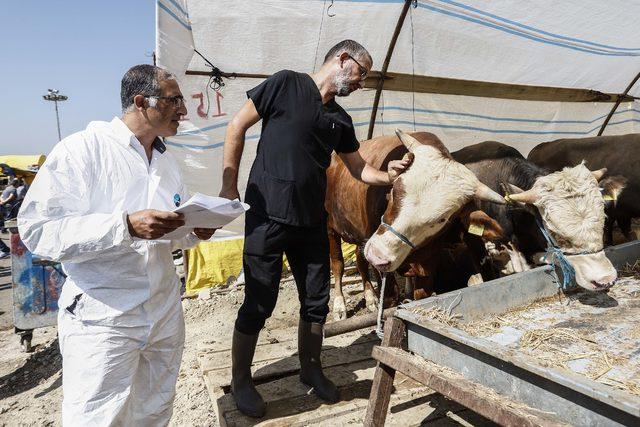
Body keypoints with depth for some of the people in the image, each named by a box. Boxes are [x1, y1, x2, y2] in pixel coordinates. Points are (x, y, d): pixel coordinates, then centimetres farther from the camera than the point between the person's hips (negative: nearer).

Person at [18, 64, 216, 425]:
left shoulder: (168, 161, 13)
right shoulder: (82, 149, -11)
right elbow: (38, 230, -18)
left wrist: (196, 232, -3)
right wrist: (127, 225, -27)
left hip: (166, 314, 7)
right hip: (102, 319, -6)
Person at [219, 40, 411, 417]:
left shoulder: (341, 119, 13)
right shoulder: (286, 84, -5)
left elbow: (359, 169, 17)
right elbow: (238, 127, -3)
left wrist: (388, 175, -3)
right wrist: (229, 186, -6)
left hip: (312, 222, 6)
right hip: (267, 217, -6)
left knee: (317, 302, 12)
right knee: (259, 304, 2)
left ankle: (311, 369, 36)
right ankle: (240, 380, 24)